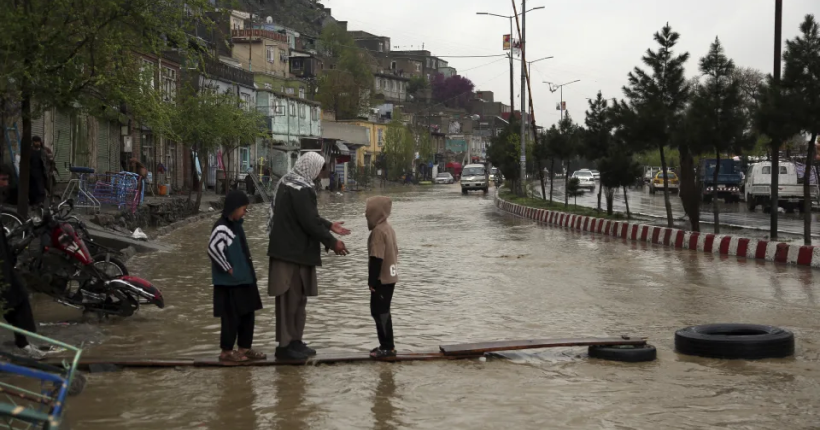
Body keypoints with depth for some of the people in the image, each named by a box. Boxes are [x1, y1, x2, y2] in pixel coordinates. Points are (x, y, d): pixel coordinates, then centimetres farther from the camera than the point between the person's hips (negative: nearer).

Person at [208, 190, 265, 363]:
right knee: (232, 316, -3)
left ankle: (245, 347, 22)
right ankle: (226, 351, 7)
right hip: (230, 283, -9)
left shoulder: (236, 225, 13)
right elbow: (213, 248, -27)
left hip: (244, 280, 9)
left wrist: (250, 274, 15)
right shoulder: (222, 228, -17)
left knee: (248, 313, 13)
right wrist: (227, 268, -19)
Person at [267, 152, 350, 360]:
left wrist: (329, 225, 25)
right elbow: (310, 222, -21)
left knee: (297, 298, 16)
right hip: (293, 252, -10)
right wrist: (332, 242, -12)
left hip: (290, 250, 10)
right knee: (290, 299, -3)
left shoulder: (289, 183, 13)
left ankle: (294, 341, 24)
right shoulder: (301, 189, -19)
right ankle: (285, 345, 4)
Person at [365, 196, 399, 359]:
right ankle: (387, 345, 20)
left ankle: (388, 347, -2)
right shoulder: (388, 228, 12)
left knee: (380, 312, -4)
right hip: (390, 277, 10)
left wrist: (372, 281, -18)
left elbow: (376, 259, -22)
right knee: (381, 311, 16)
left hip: (382, 279, -10)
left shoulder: (378, 231, -19)